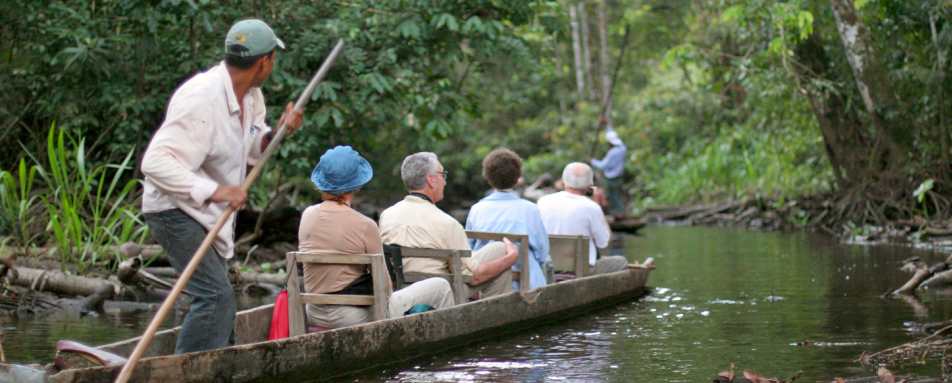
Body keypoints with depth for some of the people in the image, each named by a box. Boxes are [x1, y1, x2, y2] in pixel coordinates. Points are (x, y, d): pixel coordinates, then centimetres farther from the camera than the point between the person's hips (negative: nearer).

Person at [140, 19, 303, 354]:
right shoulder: (201, 99, -28)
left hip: (211, 212, 10)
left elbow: (250, 150, 17)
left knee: (216, 298, 20)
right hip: (175, 209, -10)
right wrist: (214, 190, -41)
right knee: (216, 296, -21)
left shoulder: (251, 96, 1)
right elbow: (156, 163, -33)